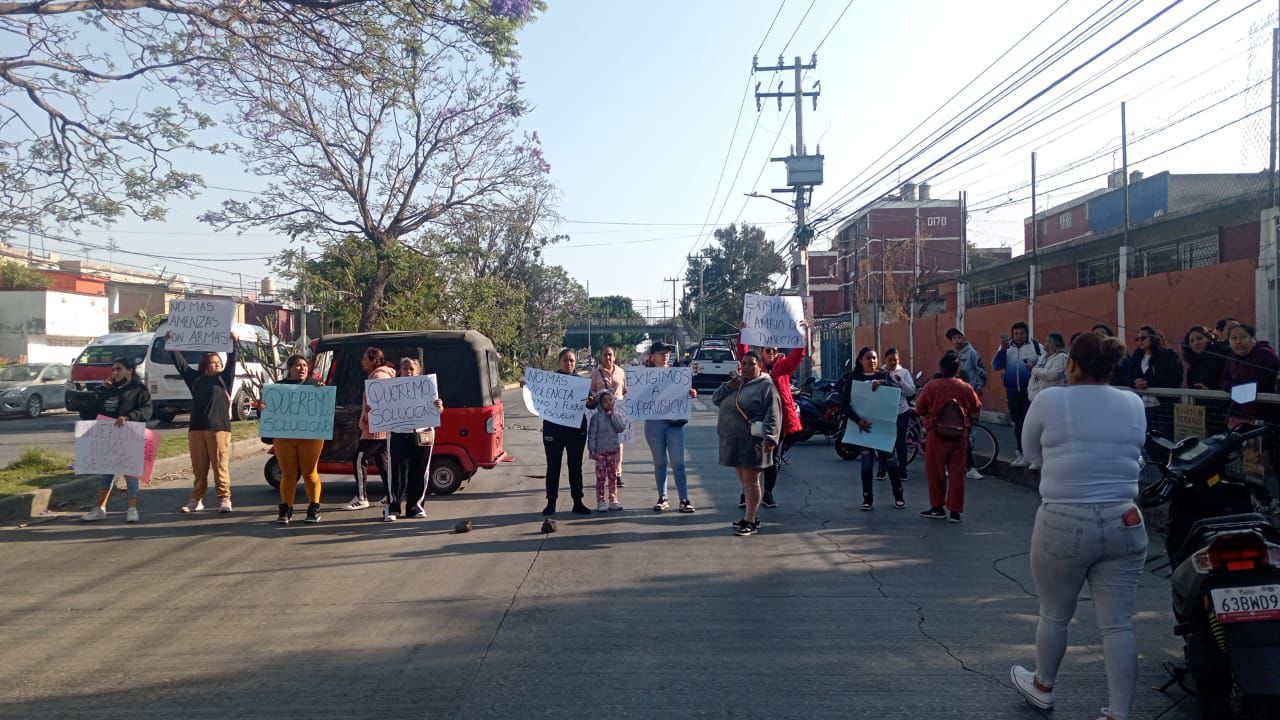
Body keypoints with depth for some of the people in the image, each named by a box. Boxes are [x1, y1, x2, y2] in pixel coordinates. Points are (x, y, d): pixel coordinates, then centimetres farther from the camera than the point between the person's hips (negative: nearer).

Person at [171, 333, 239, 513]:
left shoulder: (224, 378, 8)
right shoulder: (196, 379, 15)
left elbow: (231, 362, -4)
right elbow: (180, 363, 16)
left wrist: (233, 343, -15)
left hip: (219, 428, -3)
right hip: (196, 429, 3)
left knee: (220, 466, -3)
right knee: (198, 467, 8)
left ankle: (224, 499, 1)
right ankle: (196, 500, 15)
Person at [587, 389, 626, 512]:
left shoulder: (616, 416, 8)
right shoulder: (597, 417, -5)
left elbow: (621, 428, -8)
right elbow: (592, 434, -5)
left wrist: (613, 416, -12)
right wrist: (592, 450, -8)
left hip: (613, 451, 4)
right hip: (600, 451, -4)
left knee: (613, 476, 10)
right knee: (601, 477, -1)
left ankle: (613, 499, 18)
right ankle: (601, 501, 3)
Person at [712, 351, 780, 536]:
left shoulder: (766, 386, -6)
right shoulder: (735, 383, 18)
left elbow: (773, 414, -14)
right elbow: (716, 400, 14)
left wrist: (770, 437, -25)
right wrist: (729, 387, -3)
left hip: (752, 442, -7)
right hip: (734, 440, 7)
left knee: (750, 481, -4)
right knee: (744, 481, 13)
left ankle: (750, 521, 0)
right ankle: (751, 515, 24)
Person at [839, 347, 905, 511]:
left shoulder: (884, 376, 8)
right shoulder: (853, 378, 3)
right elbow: (845, 402, -8)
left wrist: (882, 382, -28)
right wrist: (858, 420, -21)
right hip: (863, 424, -1)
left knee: (890, 460, 2)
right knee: (867, 463, 1)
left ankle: (898, 496, 17)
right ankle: (867, 498, 12)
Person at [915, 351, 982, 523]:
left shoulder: (931, 386, -11)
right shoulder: (965, 388, -4)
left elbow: (919, 409, -7)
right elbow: (977, 409, 6)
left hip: (937, 435, -2)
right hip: (960, 436, 2)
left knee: (935, 472, 10)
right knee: (957, 473, 7)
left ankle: (937, 507, 17)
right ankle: (955, 511, 9)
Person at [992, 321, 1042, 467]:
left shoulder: (1036, 346, -3)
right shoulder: (1006, 347, 8)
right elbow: (995, 366, -1)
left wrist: (1035, 366, -22)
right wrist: (1002, 350, -13)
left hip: (1030, 390, -4)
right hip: (1012, 390, 4)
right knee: (1017, 421, 10)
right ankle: (1021, 452, 20)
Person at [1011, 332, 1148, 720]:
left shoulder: (1050, 400, -7)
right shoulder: (1134, 404, 4)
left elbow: (1032, 450, 6)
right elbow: (1134, 452, 17)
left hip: (1064, 525, -3)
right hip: (1124, 524, 3)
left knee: (1054, 614, 15)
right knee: (1118, 624, 6)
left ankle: (1042, 687, 35)